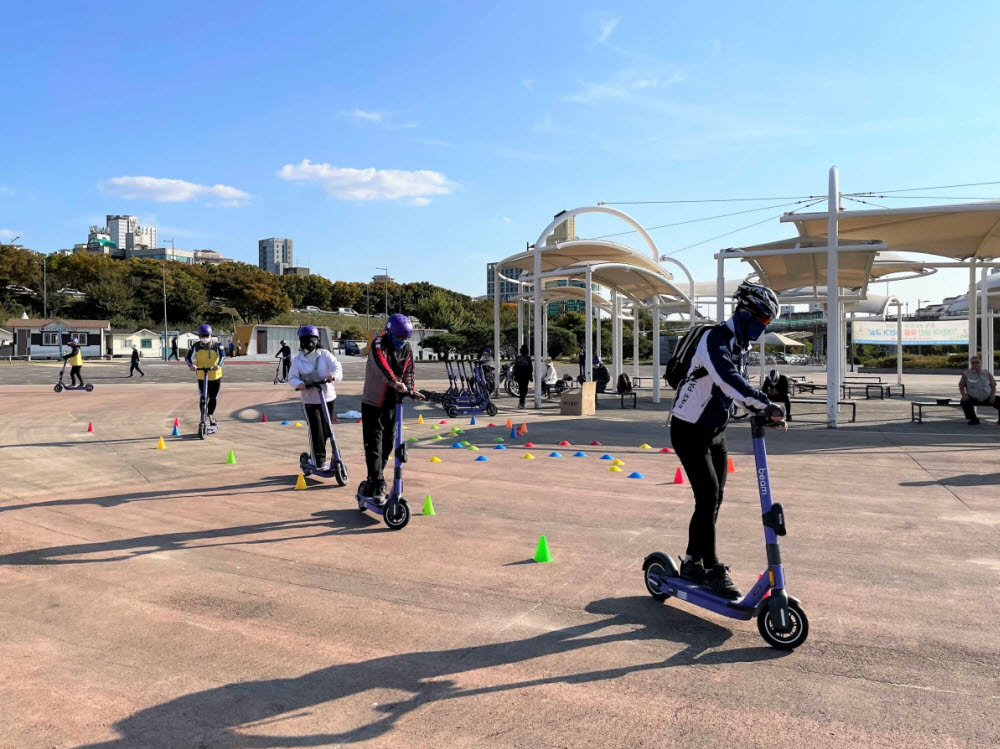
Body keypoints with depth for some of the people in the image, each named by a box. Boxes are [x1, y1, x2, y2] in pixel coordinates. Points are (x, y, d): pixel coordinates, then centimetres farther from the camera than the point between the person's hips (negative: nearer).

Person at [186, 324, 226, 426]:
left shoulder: (217, 345, -8)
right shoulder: (196, 346, -5)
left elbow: (222, 356, -20)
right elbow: (189, 357, -9)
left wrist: (219, 365, -40)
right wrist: (191, 365, -31)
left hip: (216, 376, 1)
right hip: (201, 376, -1)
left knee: (214, 398, 13)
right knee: (202, 398, -10)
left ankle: (211, 416, 35)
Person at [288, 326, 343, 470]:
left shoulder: (325, 355, -2)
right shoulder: (298, 360, -1)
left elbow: (337, 367, -11)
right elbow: (292, 377, -4)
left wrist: (333, 376, -34)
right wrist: (299, 384, -26)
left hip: (328, 397, 2)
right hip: (310, 400, -2)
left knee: (326, 430, 11)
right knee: (316, 431, -9)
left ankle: (317, 456, 31)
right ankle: (320, 461, -1)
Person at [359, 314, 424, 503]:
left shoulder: (407, 348, 3)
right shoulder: (379, 344, -16)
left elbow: (409, 371, 10)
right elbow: (382, 365, -35)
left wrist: (411, 389, -10)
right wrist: (395, 382, -51)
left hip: (392, 403, 6)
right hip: (373, 403, -6)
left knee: (387, 444, 12)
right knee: (374, 444, -8)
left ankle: (374, 481, 27)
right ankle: (377, 486, -6)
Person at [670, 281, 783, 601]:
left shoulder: (737, 343, 10)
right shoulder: (715, 339, -20)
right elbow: (729, 379, -36)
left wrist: (761, 404, 4)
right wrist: (765, 404, -43)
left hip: (715, 431, 9)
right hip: (689, 430, -9)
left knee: (713, 498, 11)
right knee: (708, 496, -11)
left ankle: (692, 563, 23)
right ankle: (713, 571, 0)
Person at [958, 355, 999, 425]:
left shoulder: (987, 374, 7)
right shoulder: (966, 374, 0)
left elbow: (993, 386, 7)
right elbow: (961, 386, 1)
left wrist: (992, 396, -11)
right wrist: (964, 395, -18)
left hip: (987, 398, 2)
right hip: (973, 399, -2)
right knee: (964, 402, -33)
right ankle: (974, 420, -10)